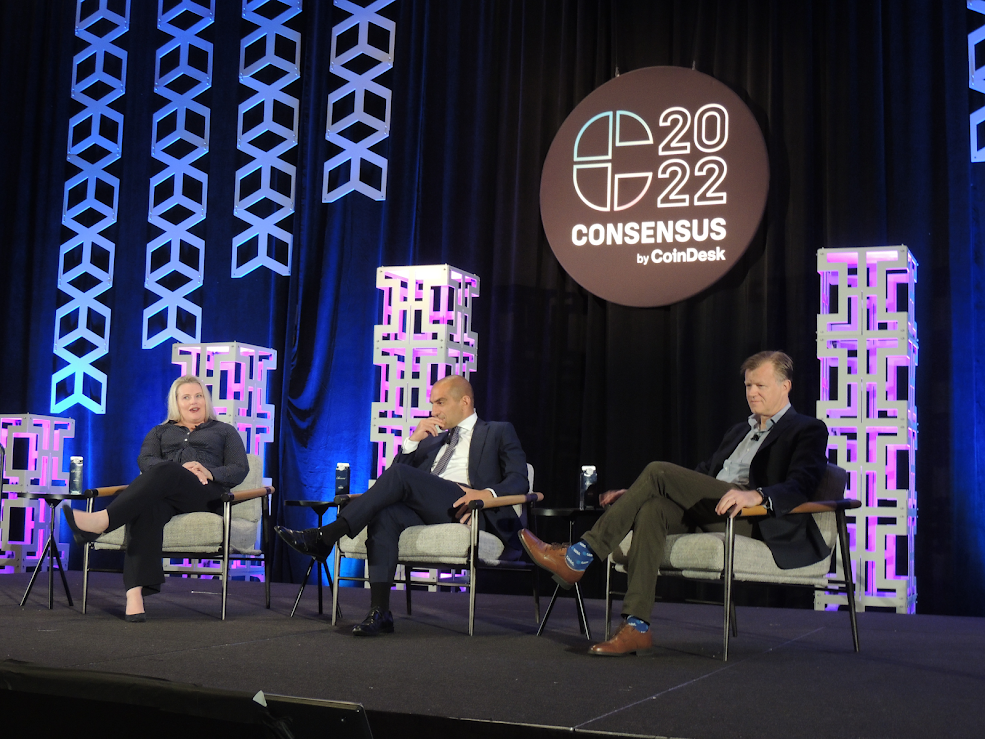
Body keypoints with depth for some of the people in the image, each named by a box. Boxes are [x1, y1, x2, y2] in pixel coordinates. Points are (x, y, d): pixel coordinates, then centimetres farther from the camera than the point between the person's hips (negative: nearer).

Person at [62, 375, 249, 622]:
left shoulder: (224, 431, 29)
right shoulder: (159, 432, 33)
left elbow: (240, 469, 13)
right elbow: (145, 460, 11)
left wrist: (210, 472, -9)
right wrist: (181, 469, -10)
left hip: (205, 493, -1)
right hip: (162, 492, 1)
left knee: (164, 471, -37)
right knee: (147, 509, -40)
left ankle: (101, 520, -57)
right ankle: (135, 593, -58)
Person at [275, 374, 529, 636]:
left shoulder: (499, 433, 21)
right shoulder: (432, 440, 35)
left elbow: (519, 480, 5)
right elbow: (394, 476, 24)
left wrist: (488, 492, -16)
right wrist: (413, 440, 10)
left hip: (462, 509, -5)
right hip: (424, 512, 5)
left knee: (399, 475, -27)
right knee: (385, 513, -31)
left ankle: (326, 537, -30)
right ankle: (379, 612, -36)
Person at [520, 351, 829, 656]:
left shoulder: (808, 430, 9)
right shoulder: (740, 430, 33)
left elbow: (801, 485, -10)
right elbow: (704, 473, 29)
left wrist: (756, 495, -32)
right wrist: (635, 494, 16)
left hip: (755, 516, -7)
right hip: (710, 512, 7)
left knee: (659, 472, -22)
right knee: (651, 508, -27)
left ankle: (578, 557, -22)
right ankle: (636, 626, -32)